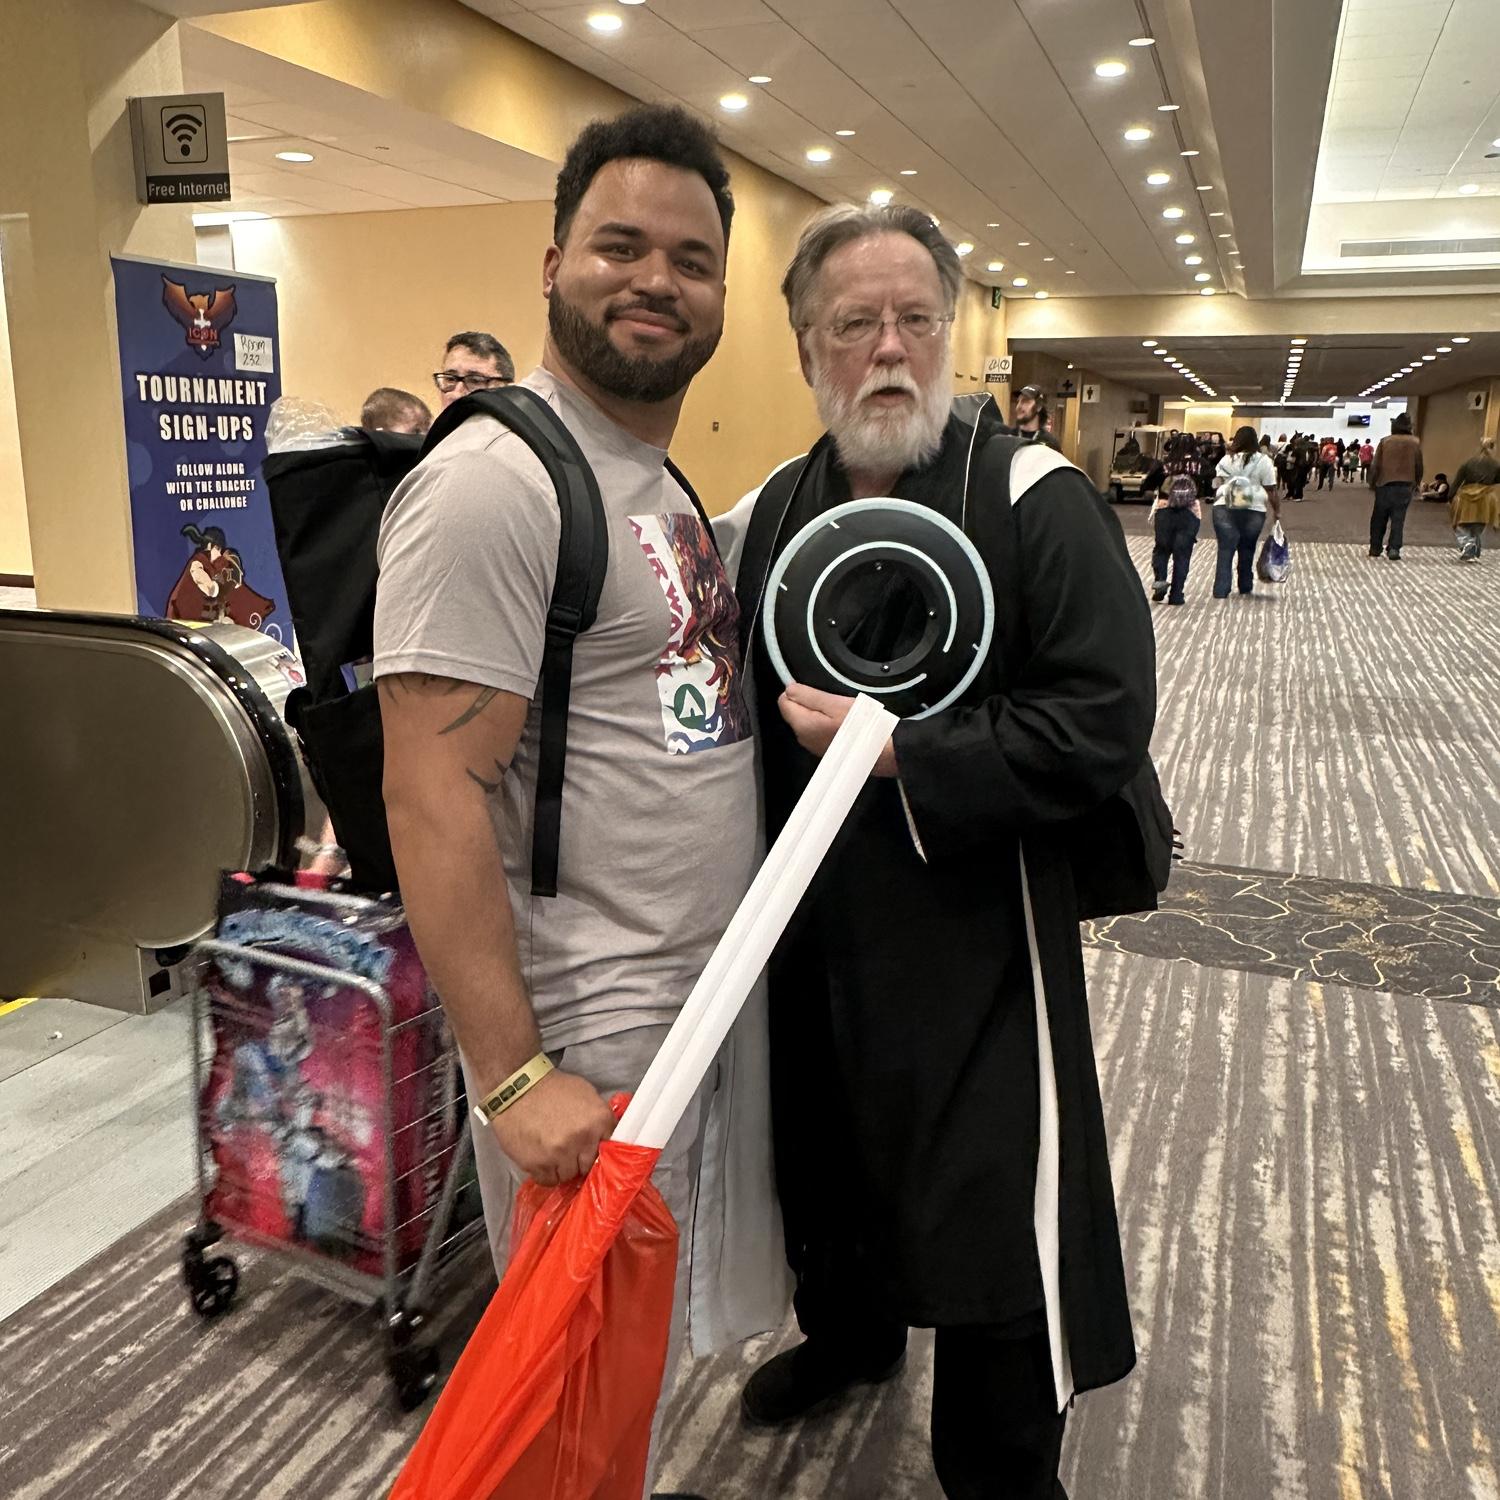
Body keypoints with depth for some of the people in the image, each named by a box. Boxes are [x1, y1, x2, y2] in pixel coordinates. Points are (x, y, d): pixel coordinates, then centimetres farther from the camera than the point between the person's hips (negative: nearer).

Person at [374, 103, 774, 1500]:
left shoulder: (662, 479, 12)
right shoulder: (493, 483, -18)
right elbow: (433, 796, -22)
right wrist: (513, 1078, -23)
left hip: (713, 994, 9)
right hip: (588, 1026, -9)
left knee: (652, 1341, 25)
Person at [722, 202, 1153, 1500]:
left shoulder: (1036, 502, -11)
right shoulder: (769, 513, 5)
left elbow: (1101, 721, -19)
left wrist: (895, 750, -22)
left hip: (972, 939, -5)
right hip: (810, 926, 6)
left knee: (985, 1216, 5)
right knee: (822, 1151, 25)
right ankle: (848, 1331, 55)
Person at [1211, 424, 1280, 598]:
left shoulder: (1226, 459, 4)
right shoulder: (1263, 461, -1)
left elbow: (1216, 485, 3)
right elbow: (1271, 491, 0)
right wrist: (1277, 510, 8)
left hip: (1224, 508, 0)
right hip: (1253, 511, 0)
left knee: (1225, 551, 0)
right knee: (1247, 550, 14)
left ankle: (1220, 590, -8)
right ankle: (1245, 587, 27)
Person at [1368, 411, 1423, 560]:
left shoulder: (1385, 441, -3)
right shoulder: (1415, 443, 1)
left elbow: (1375, 465, -3)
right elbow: (1419, 467, 6)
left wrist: (1372, 481, 9)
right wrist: (1416, 484, 18)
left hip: (1385, 485, -1)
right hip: (1405, 486, 1)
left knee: (1379, 519, 10)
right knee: (1398, 520, 3)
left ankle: (1375, 548, 15)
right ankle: (1394, 549, -6)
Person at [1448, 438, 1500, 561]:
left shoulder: (1468, 463, -4)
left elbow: (1456, 482, -3)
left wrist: (1450, 499, 2)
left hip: (1466, 500, -1)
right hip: (1484, 503, 1)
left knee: (1461, 527, 8)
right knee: (1478, 530, 15)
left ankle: (1466, 544, -19)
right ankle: (1474, 554, 16)